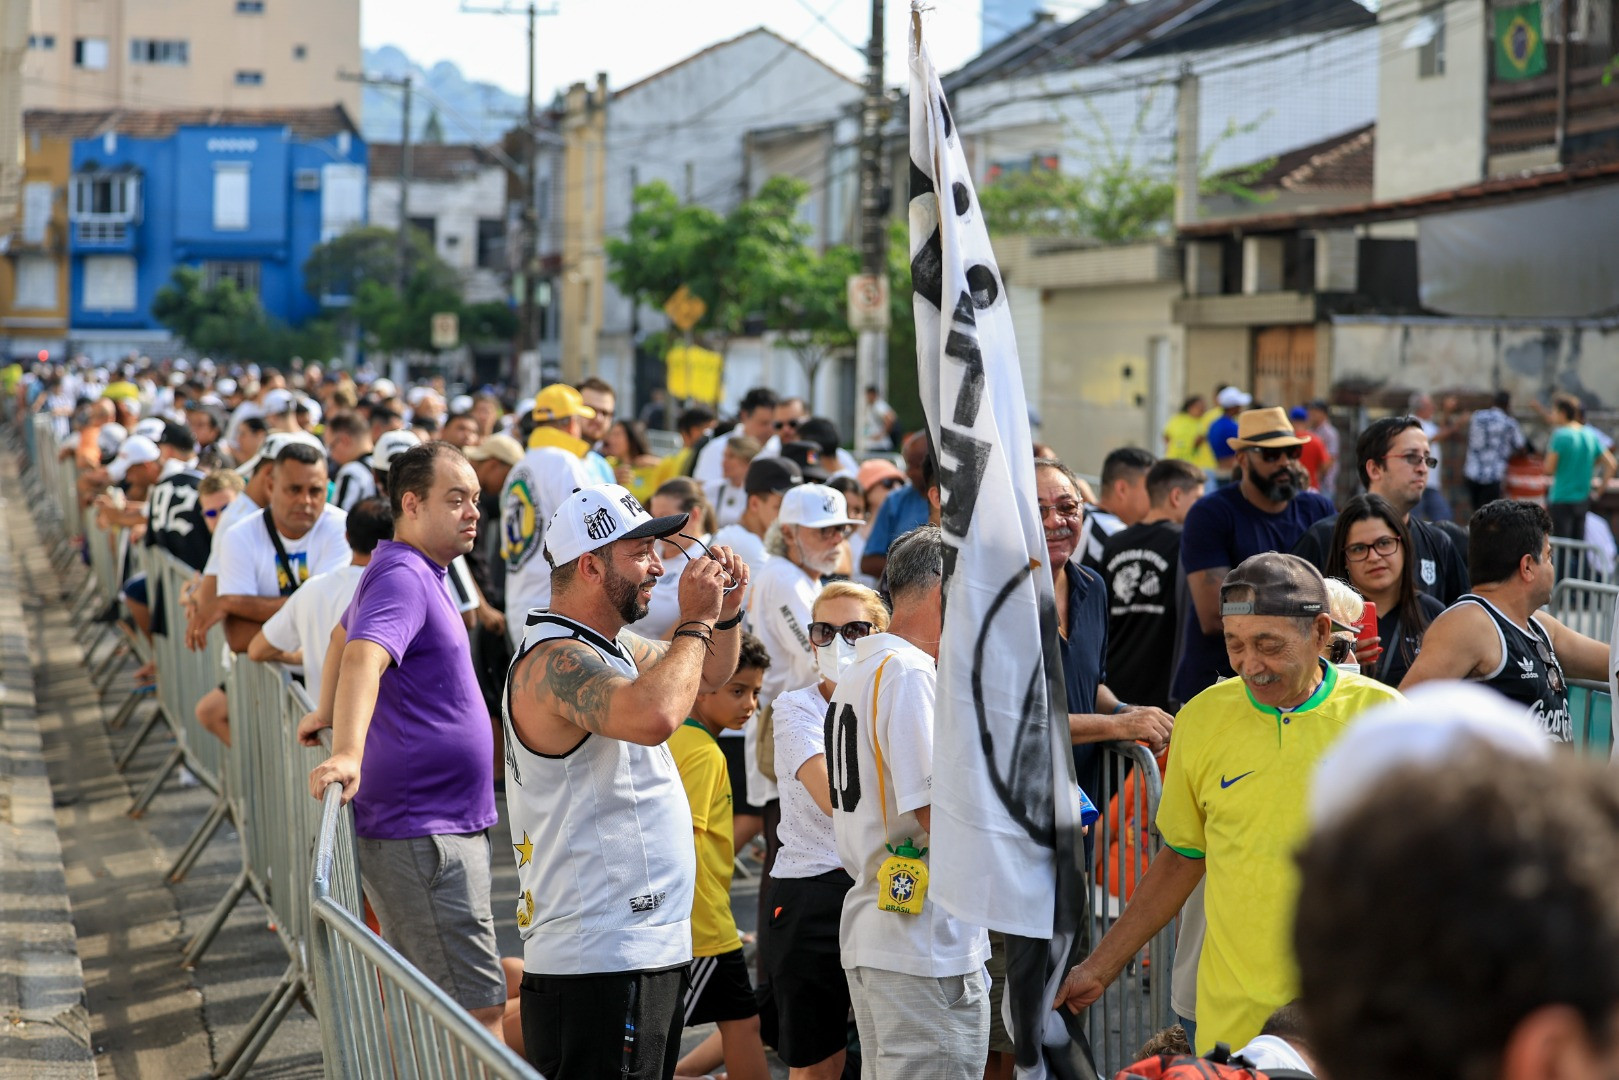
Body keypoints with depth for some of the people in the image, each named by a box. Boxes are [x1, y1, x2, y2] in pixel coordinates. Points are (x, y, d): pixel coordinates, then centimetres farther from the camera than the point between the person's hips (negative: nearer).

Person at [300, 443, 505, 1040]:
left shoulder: (412, 573, 17)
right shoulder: (402, 578, -16)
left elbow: (343, 635, 35)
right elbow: (363, 656, -33)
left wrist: (325, 714, 46)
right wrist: (346, 755, -48)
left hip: (443, 828, 11)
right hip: (425, 837, -11)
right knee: (479, 1013, -16)